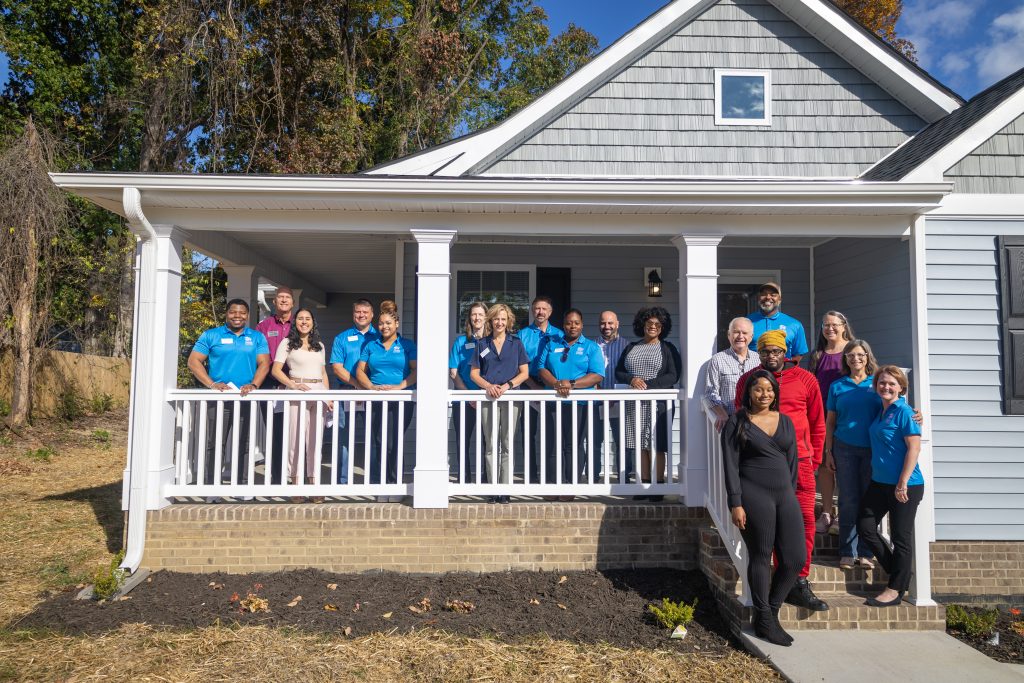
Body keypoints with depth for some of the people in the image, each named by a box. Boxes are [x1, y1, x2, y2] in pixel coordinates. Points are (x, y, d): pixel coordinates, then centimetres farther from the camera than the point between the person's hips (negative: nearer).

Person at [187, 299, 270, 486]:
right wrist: (212, 384, -12)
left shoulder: (257, 338, 11)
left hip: (245, 399, 2)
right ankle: (212, 484, 5)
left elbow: (264, 363, 5)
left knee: (242, 444, 7)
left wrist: (253, 385, -13)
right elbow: (194, 361, 1)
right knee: (215, 443, -2)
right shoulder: (211, 336, 6)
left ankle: (240, 483, 15)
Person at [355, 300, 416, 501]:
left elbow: (416, 370, 0)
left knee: (394, 443, -5)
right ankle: (377, 486, 5)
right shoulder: (371, 346, 15)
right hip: (375, 401, 2)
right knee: (376, 443, -2)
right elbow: (360, 371, 11)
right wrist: (372, 387, -7)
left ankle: (394, 486, 5)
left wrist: (400, 386, -14)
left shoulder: (407, 345, 8)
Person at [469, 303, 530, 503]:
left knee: (507, 445, -1)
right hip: (488, 397, 1)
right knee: (491, 446, 0)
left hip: (510, 397, -1)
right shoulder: (482, 344, 12)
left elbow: (525, 372, 5)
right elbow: (474, 373, 9)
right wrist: (488, 386, -10)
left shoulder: (516, 343, 9)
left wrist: (507, 385, -11)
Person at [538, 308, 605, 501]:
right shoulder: (552, 345, 16)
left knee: (574, 445, -2)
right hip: (553, 401, 3)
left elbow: (597, 375, -4)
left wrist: (572, 384, -16)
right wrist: (556, 384, -13)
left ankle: (571, 487, 5)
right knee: (553, 445, 3)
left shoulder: (591, 347, 7)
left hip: (579, 403, -3)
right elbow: (542, 369, 6)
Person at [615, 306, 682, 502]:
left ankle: (657, 487, 1)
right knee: (640, 446, 4)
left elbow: (673, 376, -5)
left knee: (656, 446, -5)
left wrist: (648, 384, -15)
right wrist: (632, 380, -8)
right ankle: (644, 485, 11)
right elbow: (618, 372, 13)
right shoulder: (631, 348, 16)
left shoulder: (668, 348, 5)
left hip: (658, 404, -3)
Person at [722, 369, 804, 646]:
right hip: (754, 495, -5)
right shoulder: (737, 423, -1)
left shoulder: (786, 422, 13)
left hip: (785, 495, 5)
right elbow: (731, 465, -6)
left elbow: (792, 461, 17)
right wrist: (735, 503, -11)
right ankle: (763, 620, 17)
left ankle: (772, 610, 22)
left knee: (796, 558, 2)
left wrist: (791, 494, 11)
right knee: (761, 557, 2)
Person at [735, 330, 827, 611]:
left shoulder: (805, 379, 4)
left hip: (799, 461, 0)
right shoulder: (747, 381, 6)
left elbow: (817, 423, 11)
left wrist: (814, 459, 9)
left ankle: (798, 584, 7)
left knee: (804, 522, -2)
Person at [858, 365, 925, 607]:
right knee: (865, 526, 7)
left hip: (905, 486, -8)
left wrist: (903, 483, -20)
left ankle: (896, 590, 12)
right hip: (880, 482, 8)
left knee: (901, 537, 2)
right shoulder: (880, 411, 10)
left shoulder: (904, 412, -13)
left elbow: (914, 448, -17)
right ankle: (896, 571, 24)